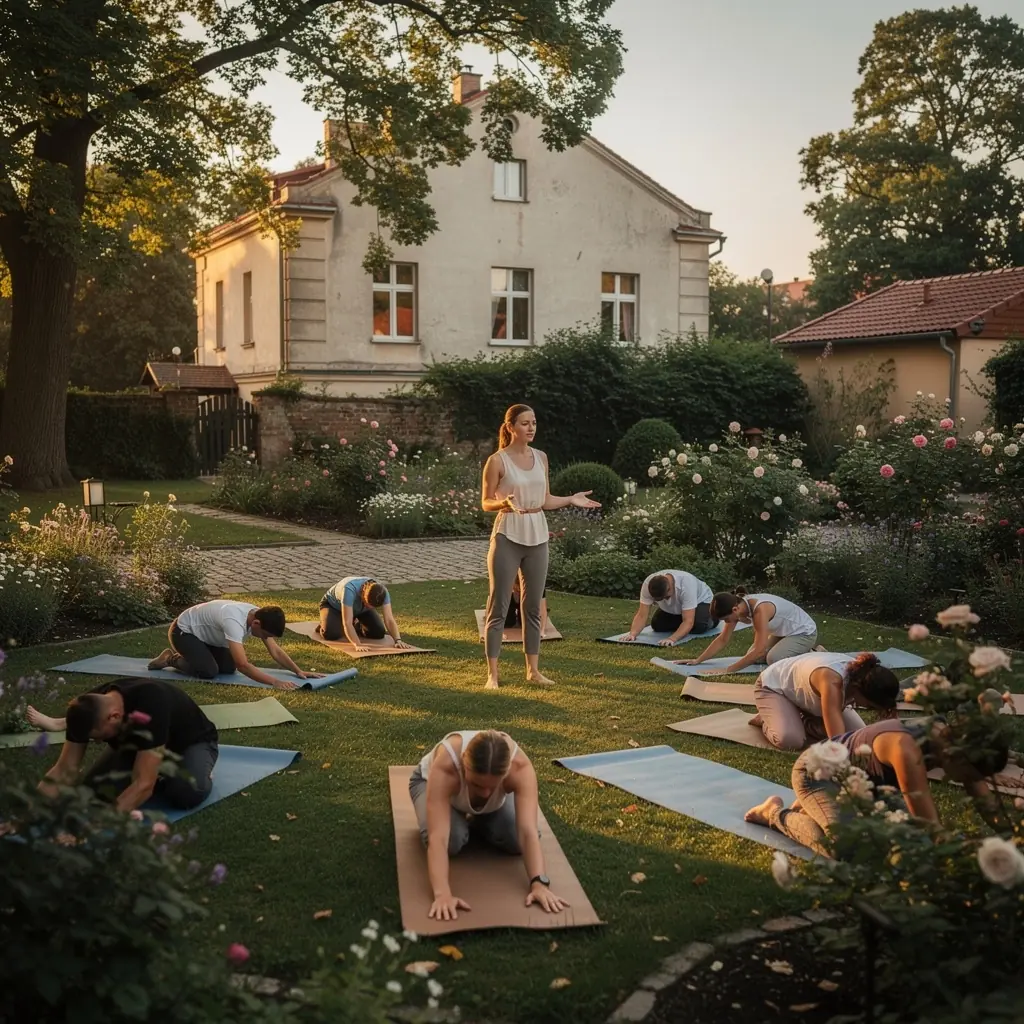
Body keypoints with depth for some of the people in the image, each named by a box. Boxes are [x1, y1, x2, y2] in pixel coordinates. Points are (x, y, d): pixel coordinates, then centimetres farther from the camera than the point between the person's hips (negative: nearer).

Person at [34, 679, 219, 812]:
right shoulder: (88, 709, -26)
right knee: (95, 786, -22)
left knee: (187, 791, -37)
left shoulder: (150, 706, -43)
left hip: (192, 742, -5)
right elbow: (65, 771, -21)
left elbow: (144, 785, -46)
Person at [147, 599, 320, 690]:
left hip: (203, 631, 9)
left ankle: (188, 655, 21)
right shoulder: (234, 621, -41)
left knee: (229, 667, 3)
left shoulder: (260, 616, -15)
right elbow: (243, 665, -46)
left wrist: (299, 671, -16)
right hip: (183, 631, -9)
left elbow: (275, 652, -6)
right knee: (209, 671, -24)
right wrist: (275, 682, -50)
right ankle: (171, 660, 1)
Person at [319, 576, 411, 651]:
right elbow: (347, 623, -50)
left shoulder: (381, 592, -34)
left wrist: (398, 640, -51)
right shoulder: (349, 589, -47)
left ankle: (358, 627, 17)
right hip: (333, 605, -4)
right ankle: (325, 624, 7)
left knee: (379, 633, -16)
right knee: (331, 634, -30)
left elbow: (389, 620, -36)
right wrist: (358, 644, -62)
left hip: (359, 608, 4)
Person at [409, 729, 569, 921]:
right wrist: (442, 894, -63)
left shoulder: (520, 767, -40)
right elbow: (438, 837, -51)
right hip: (431, 781, -2)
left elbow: (528, 832, -45)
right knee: (451, 841, -29)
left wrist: (539, 883, -57)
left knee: (517, 842, -20)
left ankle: (476, 821, 12)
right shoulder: (444, 767, -45)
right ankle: (460, 818, 6)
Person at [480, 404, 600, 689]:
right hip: (508, 538, -5)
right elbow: (486, 503, -5)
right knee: (499, 607, -2)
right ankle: (492, 673, 3)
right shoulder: (497, 460, -7)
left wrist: (571, 499, -1)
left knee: (533, 607, 11)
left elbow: (545, 500, 13)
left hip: (537, 538, 5)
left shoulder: (541, 458, 9)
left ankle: (533, 669, 20)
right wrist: (505, 503, -24)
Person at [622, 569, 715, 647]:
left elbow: (688, 621, -46)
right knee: (657, 625, -11)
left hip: (700, 600, -4)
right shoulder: (648, 584, -33)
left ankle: (711, 618, 6)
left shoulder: (686, 584, -45)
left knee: (699, 626, -30)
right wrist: (632, 634, -48)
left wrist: (672, 639, -61)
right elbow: (642, 615, -30)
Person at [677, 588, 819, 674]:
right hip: (784, 632, 9)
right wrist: (697, 660, -11)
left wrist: (728, 670, -41)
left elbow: (759, 650, -40)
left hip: (804, 632, -9)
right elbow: (722, 639, -5)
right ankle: (803, 652, 16)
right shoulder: (738, 606, -12)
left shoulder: (760, 609, -37)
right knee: (753, 657, 1)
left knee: (774, 659, -28)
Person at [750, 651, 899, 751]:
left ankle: (799, 720, 10)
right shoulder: (831, 681, -46)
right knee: (790, 740, -33)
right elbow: (838, 739, -51)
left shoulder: (863, 675, -26)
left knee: (858, 733, -12)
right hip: (773, 686, -6)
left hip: (804, 688, 6)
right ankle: (766, 719, 2)